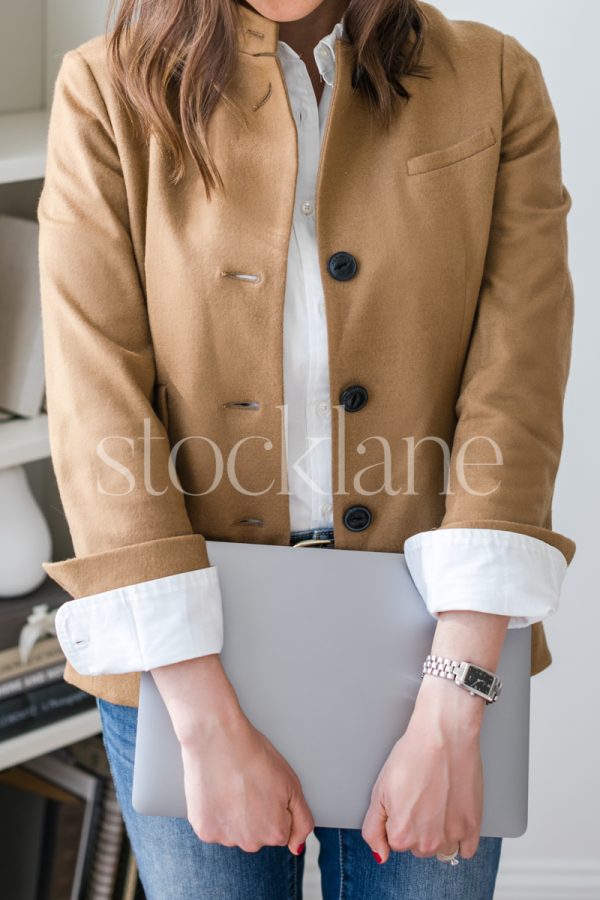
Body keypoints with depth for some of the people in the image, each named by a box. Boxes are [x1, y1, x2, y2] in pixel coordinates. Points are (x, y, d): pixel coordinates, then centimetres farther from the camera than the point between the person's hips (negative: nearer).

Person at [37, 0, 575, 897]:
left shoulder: (496, 82, -3)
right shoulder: (111, 89, -5)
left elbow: (514, 392, -10)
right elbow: (99, 410, -12)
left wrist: (449, 715, -16)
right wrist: (210, 726, -17)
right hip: (187, 650, 0)